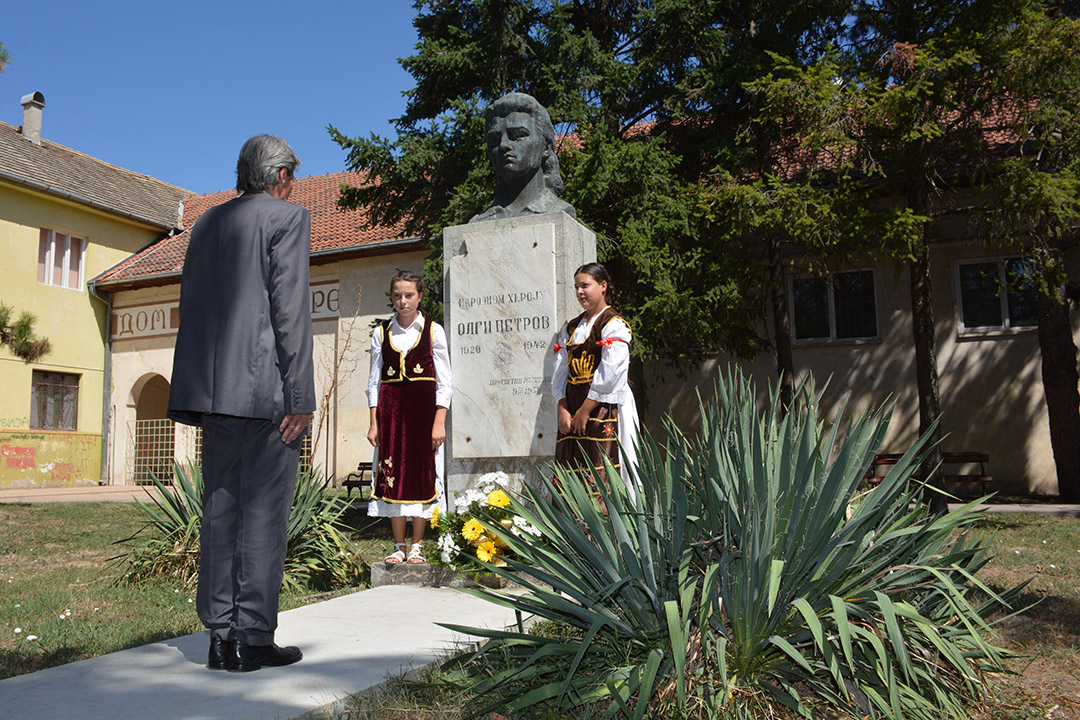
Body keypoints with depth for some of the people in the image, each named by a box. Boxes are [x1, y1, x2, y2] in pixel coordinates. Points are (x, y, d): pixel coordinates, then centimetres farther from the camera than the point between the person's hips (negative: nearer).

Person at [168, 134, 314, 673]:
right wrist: (300, 395, -12)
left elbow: (190, 307, 17)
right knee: (264, 509, -2)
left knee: (220, 508, 8)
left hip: (214, 387, 7)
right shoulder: (288, 218, -2)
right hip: (266, 389, -7)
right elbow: (290, 309, -11)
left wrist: (202, 390, 19)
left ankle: (222, 638, 14)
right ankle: (253, 637, 2)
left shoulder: (207, 223, 19)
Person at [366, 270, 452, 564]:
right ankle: (398, 546, 11)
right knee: (392, 473, 2)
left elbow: (444, 381, -1)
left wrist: (439, 421, -9)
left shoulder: (433, 330, 1)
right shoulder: (381, 333, 8)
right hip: (390, 408, 2)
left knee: (421, 473, 0)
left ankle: (417, 546, 10)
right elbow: (374, 381, 8)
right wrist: (374, 423, 1)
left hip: (423, 407, -2)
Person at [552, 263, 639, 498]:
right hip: (571, 410, 6)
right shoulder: (571, 328, 19)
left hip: (602, 407, -6)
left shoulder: (614, 325, -3)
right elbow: (560, 371, 12)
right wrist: (563, 409, -1)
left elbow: (609, 374, -12)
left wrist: (585, 411, -13)